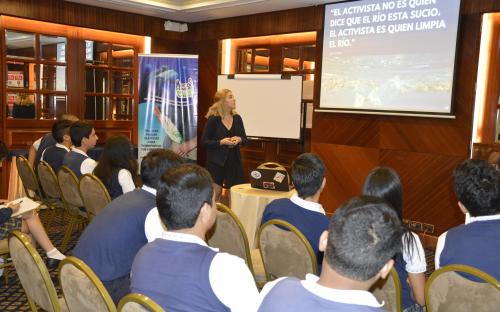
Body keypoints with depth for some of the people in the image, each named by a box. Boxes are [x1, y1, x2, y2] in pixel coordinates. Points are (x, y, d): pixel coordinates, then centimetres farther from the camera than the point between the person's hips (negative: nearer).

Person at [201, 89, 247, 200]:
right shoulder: (213, 119, -7)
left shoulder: (237, 118, 6)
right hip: (216, 162, -4)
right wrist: (221, 142, -19)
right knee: (215, 193, 1)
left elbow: (245, 139, 12)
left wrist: (239, 139, -10)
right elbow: (204, 141, -7)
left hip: (234, 161, 4)